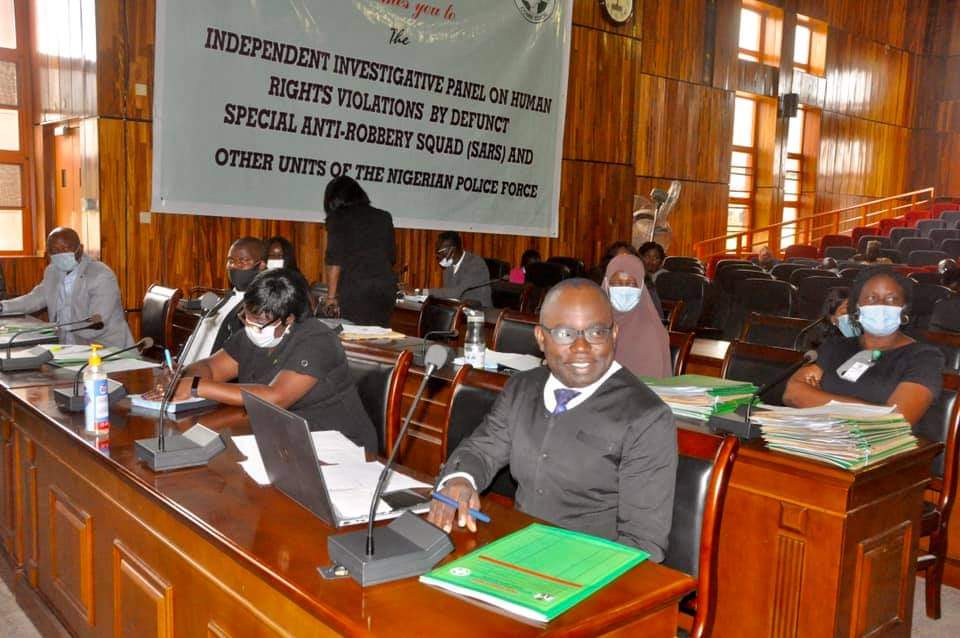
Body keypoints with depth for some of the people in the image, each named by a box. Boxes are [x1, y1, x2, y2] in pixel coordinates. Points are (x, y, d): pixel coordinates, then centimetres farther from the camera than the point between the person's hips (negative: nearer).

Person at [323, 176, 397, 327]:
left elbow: (334, 260, -4)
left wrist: (331, 297, -3)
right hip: (386, 286, 4)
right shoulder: (384, 217, 15)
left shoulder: (337, 218, 3)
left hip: (353, 288, -4)